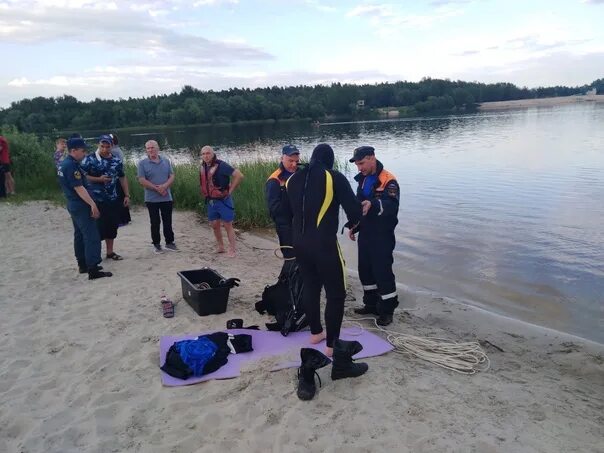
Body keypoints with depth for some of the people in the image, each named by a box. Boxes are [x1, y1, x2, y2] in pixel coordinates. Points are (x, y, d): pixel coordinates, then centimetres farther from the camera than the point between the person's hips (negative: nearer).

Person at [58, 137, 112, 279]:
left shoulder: (64, 164, 12)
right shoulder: (71, 165, -19)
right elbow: (78, 188, -24)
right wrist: (92, 204, -25)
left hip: (73, 205, 11)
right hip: (81, 206, -11)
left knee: (80, 235, 16)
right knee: (92, 237, -9)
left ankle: (83, 265, 25)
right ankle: (93, 270, -10)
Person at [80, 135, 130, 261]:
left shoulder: (116, 161, 8)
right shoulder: (90, 159, -7)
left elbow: (122, 178, 14)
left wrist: (127, 195, 9)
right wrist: (99, 179, -18)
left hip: (113, 200, 5)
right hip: (96, 200, -5)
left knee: (112, 226, 11)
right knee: (98, 227, -3)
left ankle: (110, 252, 24)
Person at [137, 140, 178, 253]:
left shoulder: (166, 161, 7)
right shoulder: (142, 164, -3)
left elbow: (172, 176, 2)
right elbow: (142, 180, -10)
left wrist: (165, 186, -16)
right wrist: (157, 188, -16)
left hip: (167, 198, 3)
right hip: (152, 199, -3)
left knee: (168, 222, 10)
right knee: (155, 223, 5)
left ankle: (169, 242, 21)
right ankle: (156, 244, 16)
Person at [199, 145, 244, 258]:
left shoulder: (221, 165, -16)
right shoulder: (203, 167, 6)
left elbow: (239, 176, -20)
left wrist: (230, 191, -15)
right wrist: (206, 195, 12)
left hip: (223, 200, -7)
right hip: (210, 201, 7)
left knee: (227, 225, -2)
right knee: (214, 225, 13)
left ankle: (232, 250, 5)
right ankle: (220, 247, 27)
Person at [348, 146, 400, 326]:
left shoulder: (388, 180, -16)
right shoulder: (363, 179, 11)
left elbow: (392, 205, -31)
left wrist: (372, 204, -48)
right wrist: (354, 226, 18)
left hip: (382, 236, -8)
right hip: (365, 234, 8)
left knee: (382, 272, -3)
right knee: (365, 270, 14)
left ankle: (387, 310, 11)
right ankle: (371, 304, 29)